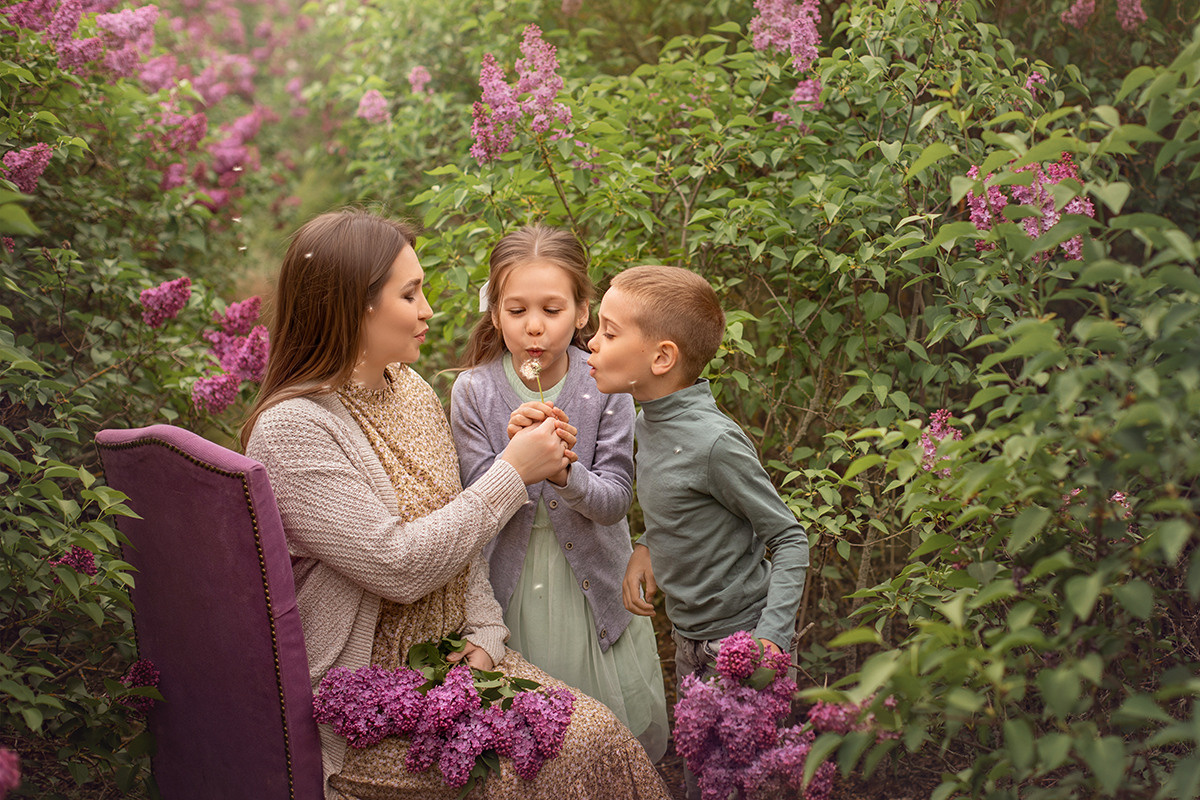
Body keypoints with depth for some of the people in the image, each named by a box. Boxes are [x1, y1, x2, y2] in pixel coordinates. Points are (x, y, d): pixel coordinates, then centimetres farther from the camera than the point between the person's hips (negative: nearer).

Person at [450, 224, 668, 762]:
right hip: (511, 585, 0)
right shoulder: (474, 391, -10)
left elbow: (615, 501, -11)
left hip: (593, 585, 1)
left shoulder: (604, 387, -10)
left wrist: (565, 471, -31)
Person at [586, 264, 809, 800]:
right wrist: (646, 548, -1)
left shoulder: (715, 441, -26)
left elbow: (789, 539, -19)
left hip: (737, 637, -8)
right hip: (689, 633, 8)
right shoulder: (650, 422, -1)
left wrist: (771, 637, -27)